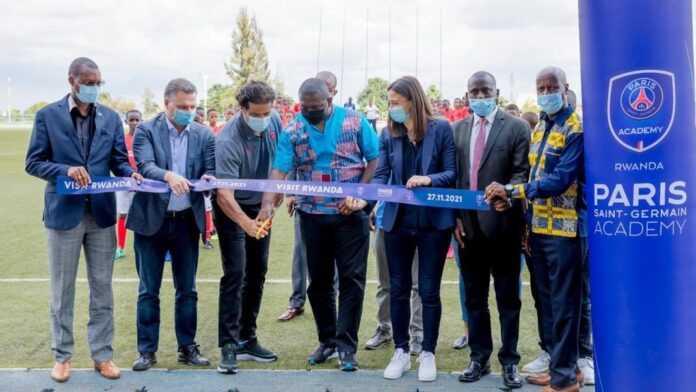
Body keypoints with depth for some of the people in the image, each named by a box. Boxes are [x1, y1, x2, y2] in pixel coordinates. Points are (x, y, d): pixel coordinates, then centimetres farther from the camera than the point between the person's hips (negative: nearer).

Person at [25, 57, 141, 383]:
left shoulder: (111, 118, 6)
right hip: (64, 212, -2)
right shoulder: (48, 116, -2)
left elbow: (118, 160, 6)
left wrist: (131, 174, -16)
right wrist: (66, 169, -20)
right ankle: (62, 355, 22)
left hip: (101, 213, 3)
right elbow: (33, 162, -3)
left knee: (102, 289, 8)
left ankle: (102, 354, 19)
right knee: (62, 290, 9)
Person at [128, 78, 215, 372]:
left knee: (187, 290, 10)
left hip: (187, 220, 2)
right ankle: (147, 350, 16)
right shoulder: (147, 131, -3)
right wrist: (168, 175, -38)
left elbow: (211, 173, 1)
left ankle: (187, 347, 21)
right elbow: (145, 166, -18)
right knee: (148, 290, 5)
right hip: (151, 219, -2)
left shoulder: (204, 135, 4)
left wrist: (207, 179, -23)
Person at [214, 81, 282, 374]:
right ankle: (229, 345, -5)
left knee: (257, 272, 10)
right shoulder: (228, 141, -30)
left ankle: (248, 339, 20)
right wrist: (246, 224, -49)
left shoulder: (274, 121, -12)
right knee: (235, 273, -12)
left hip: (262, 206, 6)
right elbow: (224, 194, -35)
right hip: (233, 209, -6)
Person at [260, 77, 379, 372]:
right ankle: (327, 340, 26)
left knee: (351, 278, -1)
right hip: (312, 215, 2)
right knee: (318, 280, 11)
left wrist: (361, 195, -13)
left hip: (351, 214, -2)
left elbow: (374, 161, -2)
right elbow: (279, 170, -9)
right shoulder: (292, 131, -1)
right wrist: (269, 203, -25)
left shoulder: (355, 122, -4)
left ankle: (346, 345, 7)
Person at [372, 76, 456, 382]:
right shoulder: (388, 133, 2)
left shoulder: (441, 128, -4)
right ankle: (401, 352, 23)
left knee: (429, 290, 5)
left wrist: (429, 179, -23)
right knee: (398, 288, 10)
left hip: (434, 220, -3)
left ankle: (428, 353, 19)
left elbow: (452, 172, -5)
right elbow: (381, 176, -1)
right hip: (398, 220, 3)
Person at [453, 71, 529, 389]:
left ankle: (509, 361, 16)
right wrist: (455, 217, 1)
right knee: (474, 296, 12)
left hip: (502, 224, -4)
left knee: (507, 297, 6)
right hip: (468, 224, 4)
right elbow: (453, 175, 10)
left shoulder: (516, 127, -1)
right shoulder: (458, 129, 11)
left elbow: (522, 172, -6)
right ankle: (479, 358, 24)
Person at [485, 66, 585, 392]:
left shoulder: (576, 128, -11)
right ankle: (560, 365, 28)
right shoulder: (540, 127, 14)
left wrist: (512, 191, -21)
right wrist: (511, 197, -1)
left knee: (563, 303, -1)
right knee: (546, 299, 15)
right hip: (538, 226, 8)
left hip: (563, 228, -8)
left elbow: (561, 179, -20)